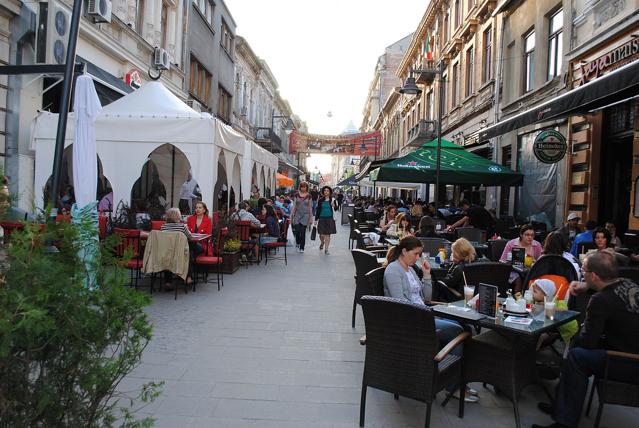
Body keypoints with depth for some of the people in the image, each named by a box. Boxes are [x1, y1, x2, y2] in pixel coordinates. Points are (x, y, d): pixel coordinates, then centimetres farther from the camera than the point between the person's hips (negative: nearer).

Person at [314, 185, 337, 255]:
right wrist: (316, 219, 6)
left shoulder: (332, 200, 2)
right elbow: (318, 210, 8)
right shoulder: (321, 200, 3)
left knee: (328, 234, 1)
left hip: (330, 219, 0)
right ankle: (322, 243, 35)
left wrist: (333, 205, -24)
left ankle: (326, 249, 10)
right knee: (322, 234, 1)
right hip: (322, 219, 0)